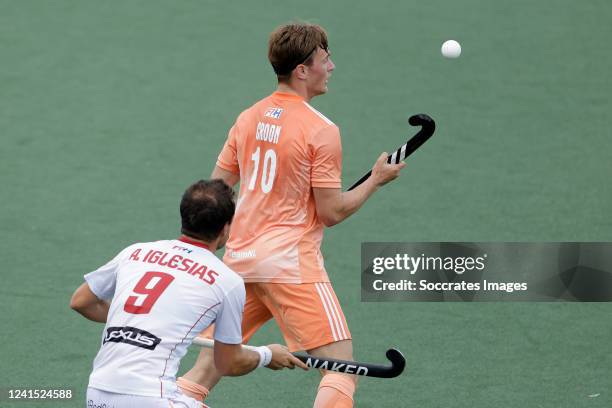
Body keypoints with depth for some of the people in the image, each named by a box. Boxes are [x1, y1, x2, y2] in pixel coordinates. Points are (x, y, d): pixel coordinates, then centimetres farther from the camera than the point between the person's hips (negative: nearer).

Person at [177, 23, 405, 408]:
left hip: (239, 259, 7)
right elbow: (331, 212, -10)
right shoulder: (321, 130, -11)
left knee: (207, 369, 13)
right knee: (343, 368, -5)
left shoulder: (247, 118, 9)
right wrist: (376, 180, 3)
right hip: (290, 262, -7)